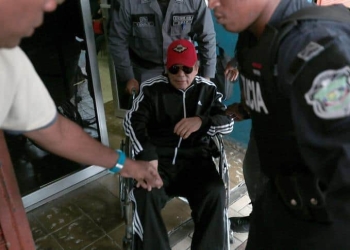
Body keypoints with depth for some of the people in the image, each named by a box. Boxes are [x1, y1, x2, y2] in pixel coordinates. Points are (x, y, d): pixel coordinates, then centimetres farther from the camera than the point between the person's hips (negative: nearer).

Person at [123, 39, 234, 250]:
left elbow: (228, 123, 2)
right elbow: (132, 121, -7)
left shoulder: (208, 90, 9)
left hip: (195, 158, 1)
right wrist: (147, 153, -26)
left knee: (215, 193, -27)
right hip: (159, 157, -1)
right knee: (145, 194, -30)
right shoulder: (152, 88, 4)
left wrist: (202, 121, -21)